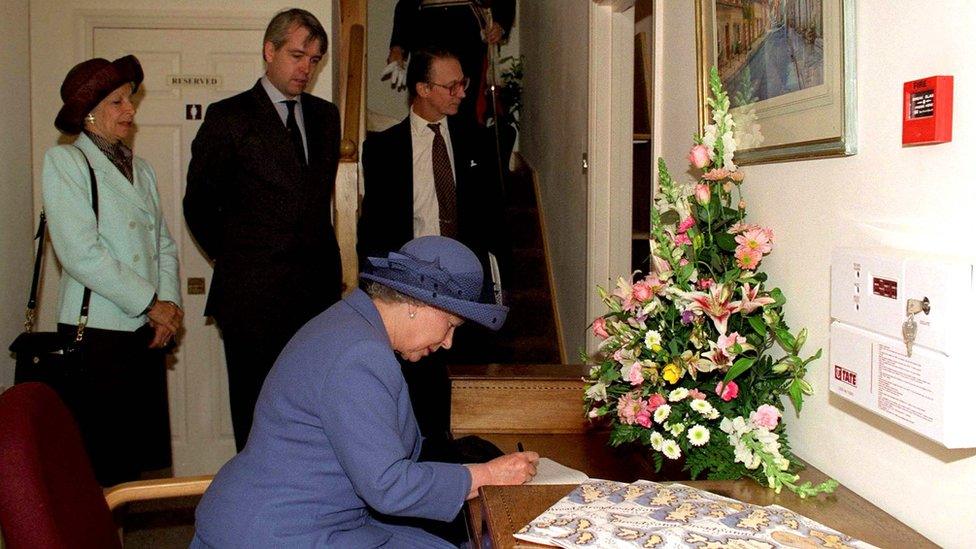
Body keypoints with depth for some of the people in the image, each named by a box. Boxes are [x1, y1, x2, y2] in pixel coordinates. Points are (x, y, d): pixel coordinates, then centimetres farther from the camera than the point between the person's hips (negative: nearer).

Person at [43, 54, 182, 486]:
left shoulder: (141, 168, 17)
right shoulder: (64, 161, -3)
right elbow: (79, 252, -13)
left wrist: (168, 302, -3)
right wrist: (150, 304, -11)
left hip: (148, 329, 6)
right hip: (97, 332, -6)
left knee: (139, 458, 8)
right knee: (101, 469, -1)